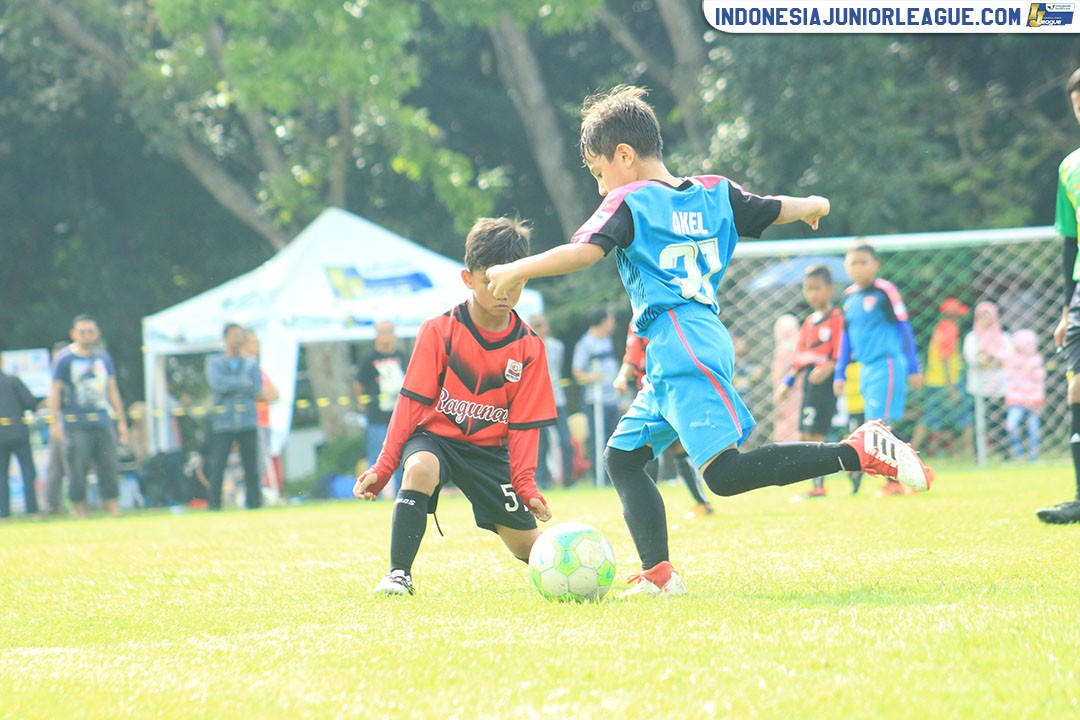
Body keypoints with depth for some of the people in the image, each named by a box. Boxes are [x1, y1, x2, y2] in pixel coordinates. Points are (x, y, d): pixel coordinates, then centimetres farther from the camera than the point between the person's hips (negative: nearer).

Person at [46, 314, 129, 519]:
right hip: (76, 425, -4)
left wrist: (121, 421, 16)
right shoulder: (64, 359, -1)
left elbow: (112, 390, 19)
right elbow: (54, 392, -2)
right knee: (78, 472, -5)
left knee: (109, 469, 2)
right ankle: (80, 515, 0)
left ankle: (114, 511, 5)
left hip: (103, 423, 4)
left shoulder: (103, 357, 13)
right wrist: (55, 423, -10)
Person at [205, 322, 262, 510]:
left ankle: (254, 504, 4)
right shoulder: (215, 362, 9)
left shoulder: (251, 363, 14)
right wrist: (243, 383, -7)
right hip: (222, 423, -2)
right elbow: (216, 383, -11)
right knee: (217, 467, -6)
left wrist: (230, 385, -4)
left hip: (248, 423, 2)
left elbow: (257, 388, -1)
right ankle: (214, 505, -2)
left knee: (252, 467, 0)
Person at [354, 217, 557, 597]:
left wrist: (526, 484, -12)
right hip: (436, 436, -2)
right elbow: (413, 402, -9)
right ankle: (398, 575, -32)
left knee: (529, 545, -1)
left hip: (489, 449, 3)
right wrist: (383, 467, -15)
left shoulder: (529, 348, -3)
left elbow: (523, 423, 0)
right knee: (421, 467, -39)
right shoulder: (439, 331, -11)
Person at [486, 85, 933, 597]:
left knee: (725, 473, -18)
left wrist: (515, 271, -7)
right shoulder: (714, 193, 17)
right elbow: (774, 211, 26)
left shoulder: (629, 202, -3)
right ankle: (658, 575, 4)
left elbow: (585, 251, -17)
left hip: (682, 350, -10)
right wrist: (813, 205, 48)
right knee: (623, 457, 14)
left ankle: (860, 452, -24)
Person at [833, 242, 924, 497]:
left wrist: (913, 368, -4)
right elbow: (846, 336, 21)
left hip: (887, 364, -7)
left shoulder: (885, 291, -7)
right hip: (866, 368, 7)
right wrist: (839, 374, 20)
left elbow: (904, 329, -4)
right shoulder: (849, 296, 12)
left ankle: (894, 482, -5)